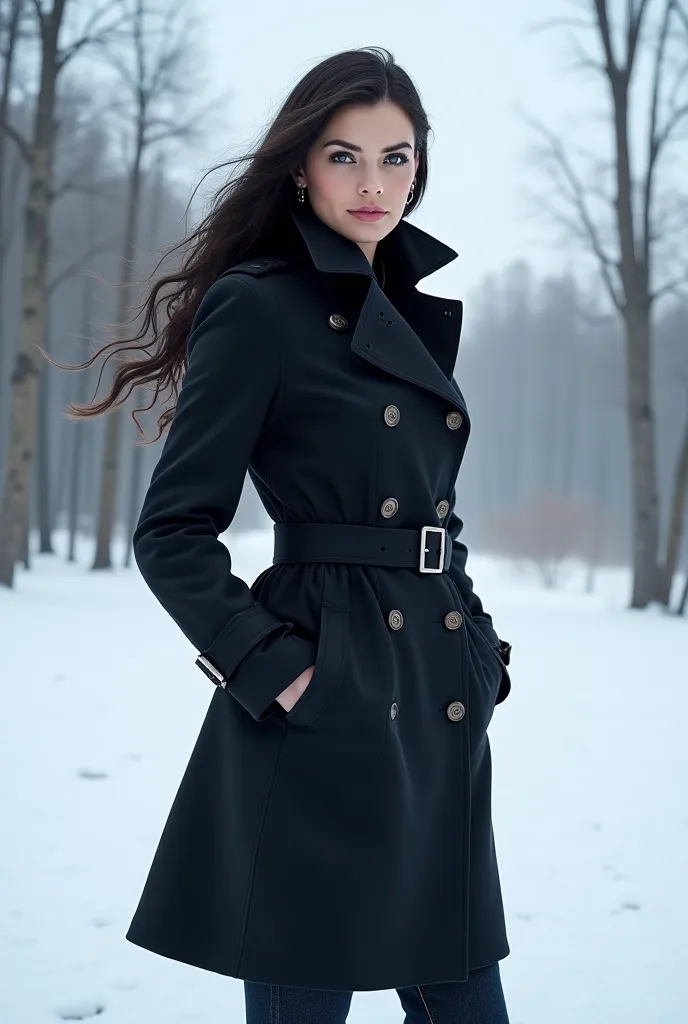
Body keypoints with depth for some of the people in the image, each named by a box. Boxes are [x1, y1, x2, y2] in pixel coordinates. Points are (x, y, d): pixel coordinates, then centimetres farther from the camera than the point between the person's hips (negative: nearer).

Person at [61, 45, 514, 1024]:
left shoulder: (421, 313, 15)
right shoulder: (258, 306, -7)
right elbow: (173, 531, -10)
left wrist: (476, 646, 11)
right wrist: (272, 672, -17)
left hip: (438, 707, 7)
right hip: (327, 713, -7)